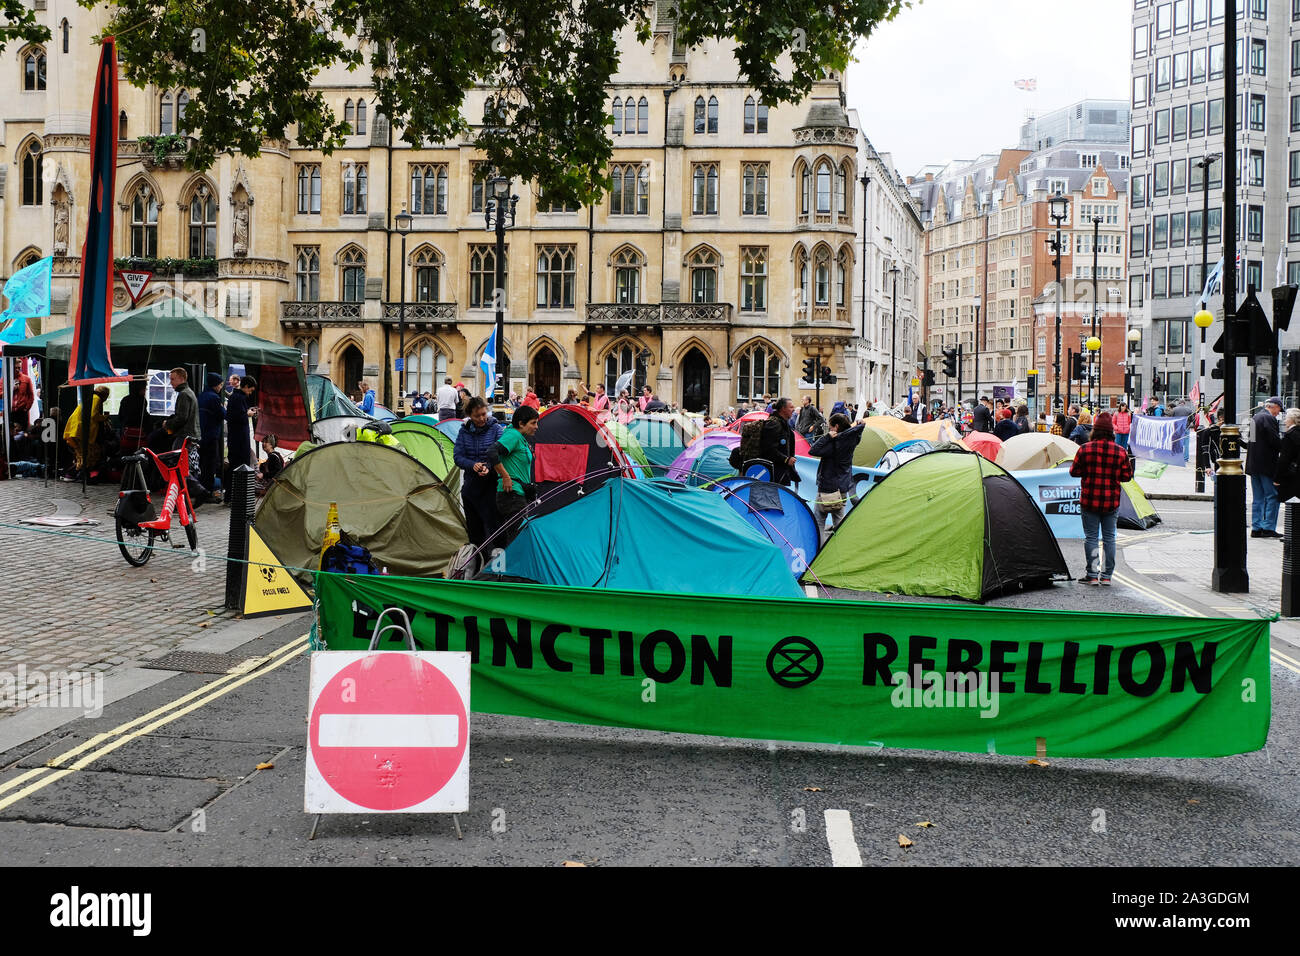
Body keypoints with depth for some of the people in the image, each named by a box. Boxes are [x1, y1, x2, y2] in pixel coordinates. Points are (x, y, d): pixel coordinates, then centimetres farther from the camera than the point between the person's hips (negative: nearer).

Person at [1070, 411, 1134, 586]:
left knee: (1090, 537, 5)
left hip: (1089, 501, -1)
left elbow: (1074, 472, -1)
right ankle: (1106, 576, 12)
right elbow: (1127, 476, 2)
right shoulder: (1121, 452, -3)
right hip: (1112, 503, 1)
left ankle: (1092, 575, 2)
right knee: (1109, 537, 10)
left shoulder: (1085, 450, -7)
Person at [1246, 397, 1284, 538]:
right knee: (1272, 496, -3)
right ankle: (1268, 528, -4)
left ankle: (1256, 528, 11)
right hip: (1266, 465, -9)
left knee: (1258, 498, 11)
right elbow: (1275, 441, -20)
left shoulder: (1256, 416, 14)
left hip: (1253, 463, 9)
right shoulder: (1268, 418, -14)